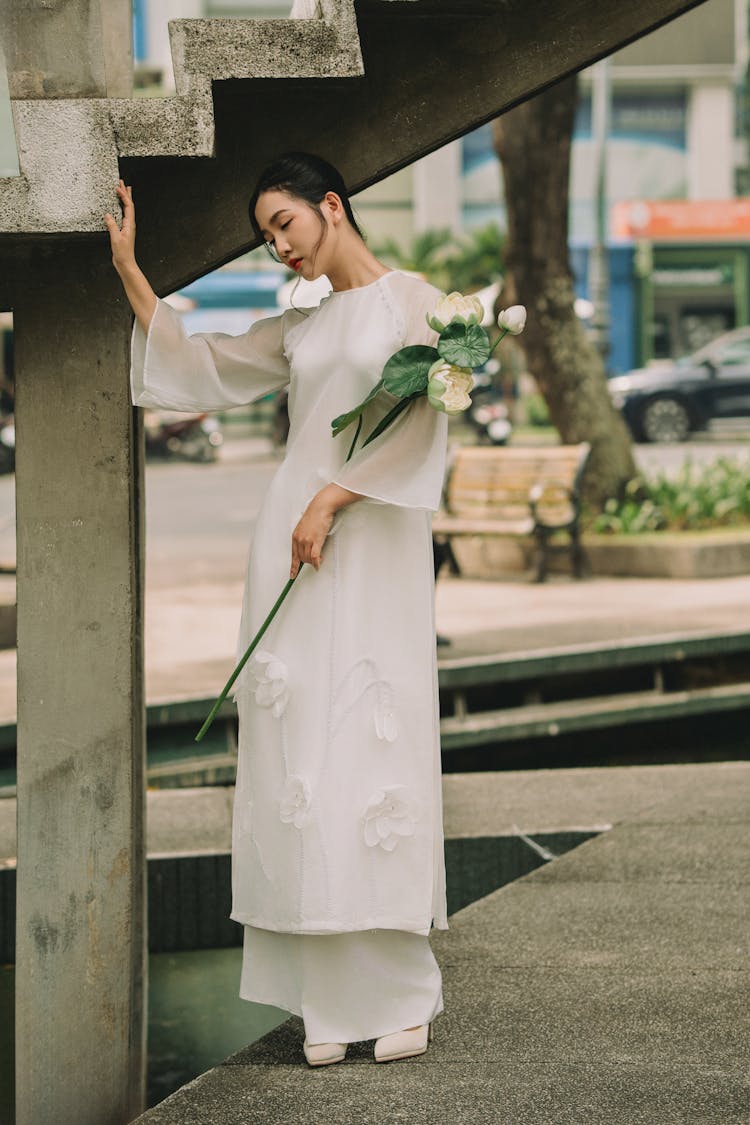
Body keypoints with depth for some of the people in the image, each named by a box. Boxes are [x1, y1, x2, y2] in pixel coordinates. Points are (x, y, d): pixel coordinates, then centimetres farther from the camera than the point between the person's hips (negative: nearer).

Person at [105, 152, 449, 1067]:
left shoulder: (414, 303, 3)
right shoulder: (297, 330, 19)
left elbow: (419, 426, -7)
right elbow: (200, 367, 20)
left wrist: (332, 499, -14)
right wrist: (128, 269, 16)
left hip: (373, 547, -5)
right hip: (292, 539, 5)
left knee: (373, 746, -8)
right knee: (298, 751, -2)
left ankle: (400, 991, -1)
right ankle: (325, 998, 1)